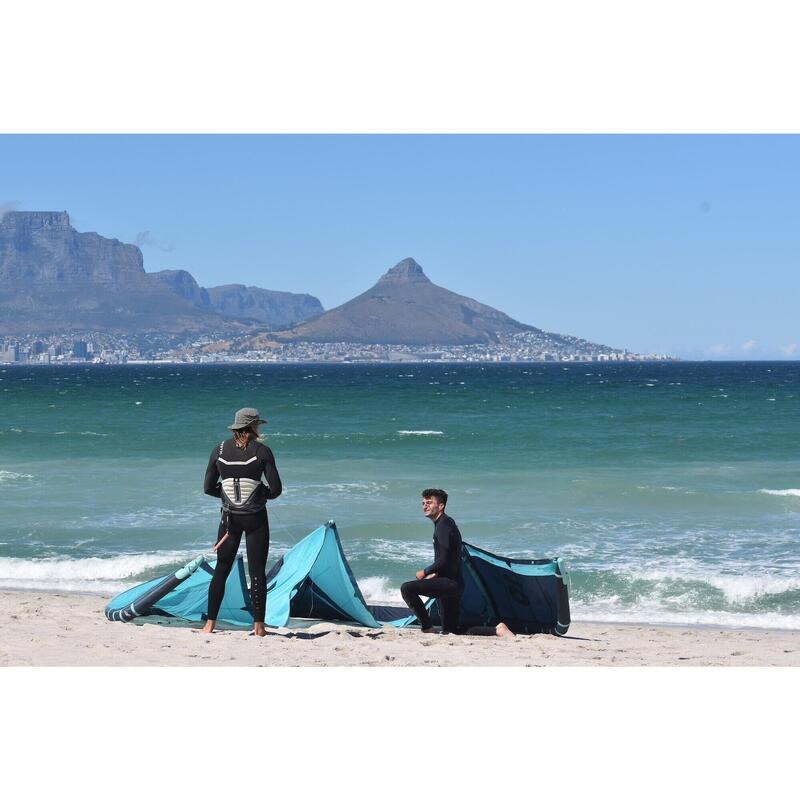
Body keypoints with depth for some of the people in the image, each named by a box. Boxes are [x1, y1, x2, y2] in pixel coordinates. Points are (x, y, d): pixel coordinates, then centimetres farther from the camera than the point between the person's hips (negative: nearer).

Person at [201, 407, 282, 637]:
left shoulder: (219, 450, 0)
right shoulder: (261, 451, -9)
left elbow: (208, 488, 2)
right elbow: (276, 489, -9)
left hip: (229, 518, 3)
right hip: (256, 517, -3)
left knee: (221, 570, 11)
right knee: (257, 571, 4)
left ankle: (210, 624, 11)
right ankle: (258, 626, 3)